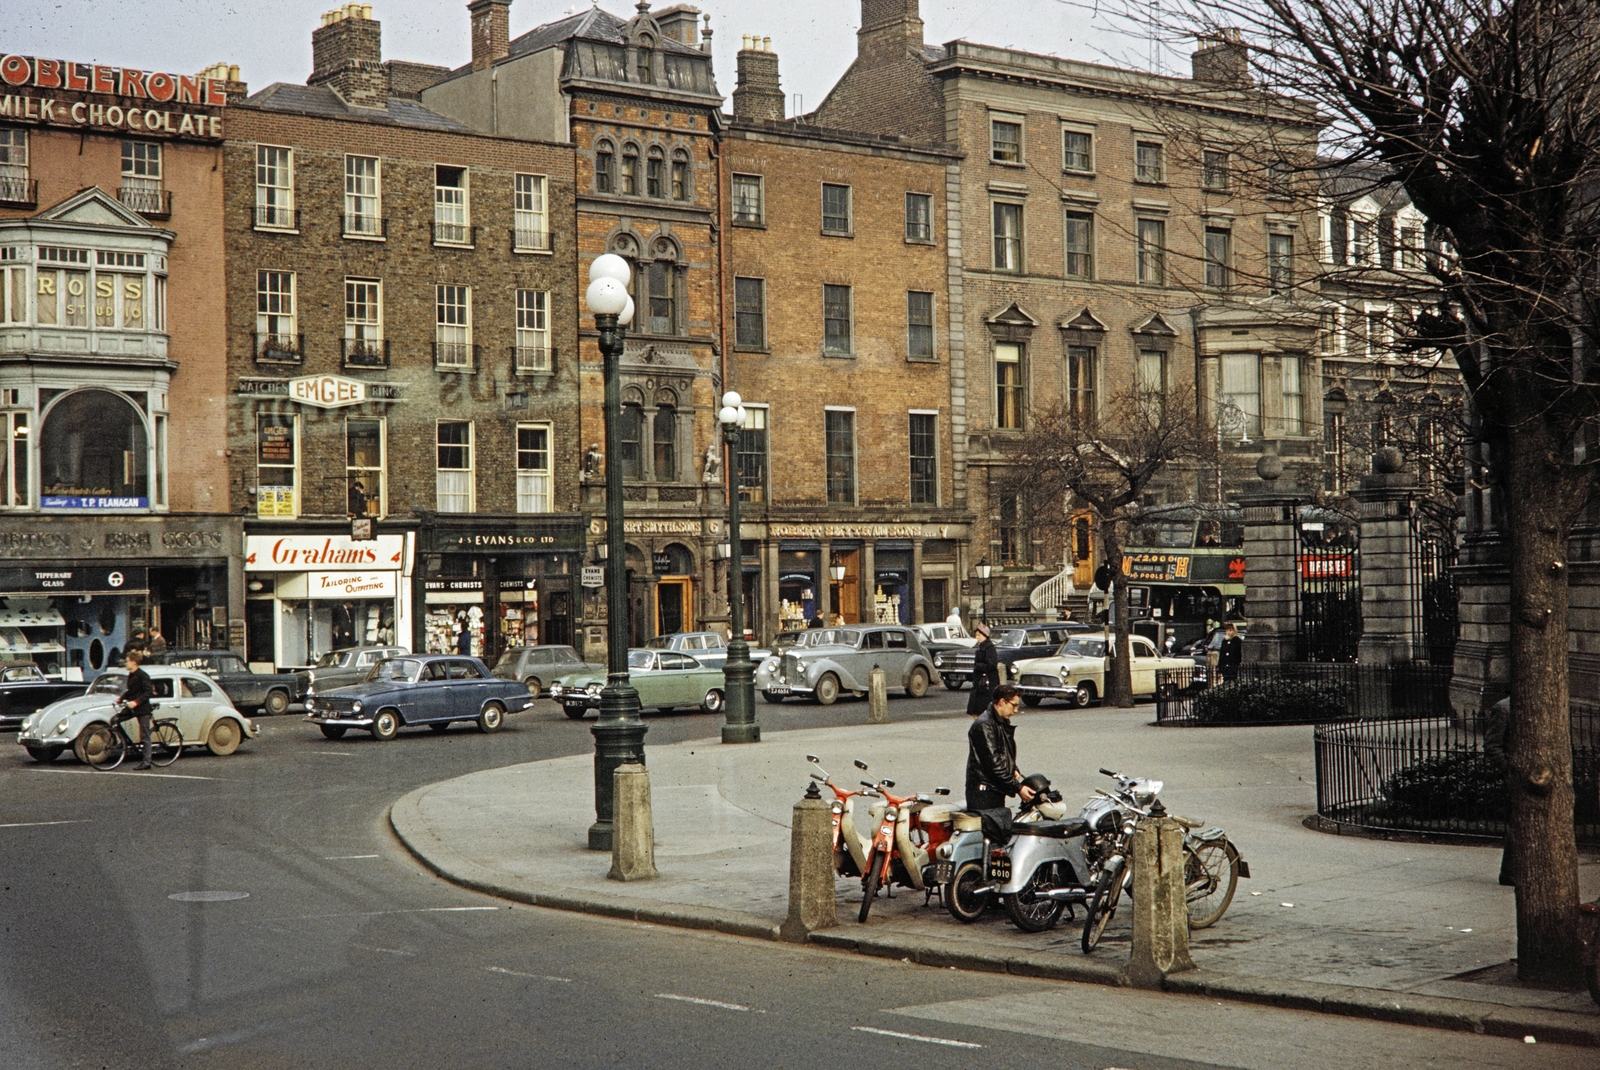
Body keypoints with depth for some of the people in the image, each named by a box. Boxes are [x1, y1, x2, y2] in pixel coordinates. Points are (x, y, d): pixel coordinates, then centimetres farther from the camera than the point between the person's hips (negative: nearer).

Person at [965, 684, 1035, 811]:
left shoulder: (1003, 723, 16)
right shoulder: (984, 726, -16)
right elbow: (993, 763, -21)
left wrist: (1014, 770, 5)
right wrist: (1018, 788, -20)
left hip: (997, 790, 10)